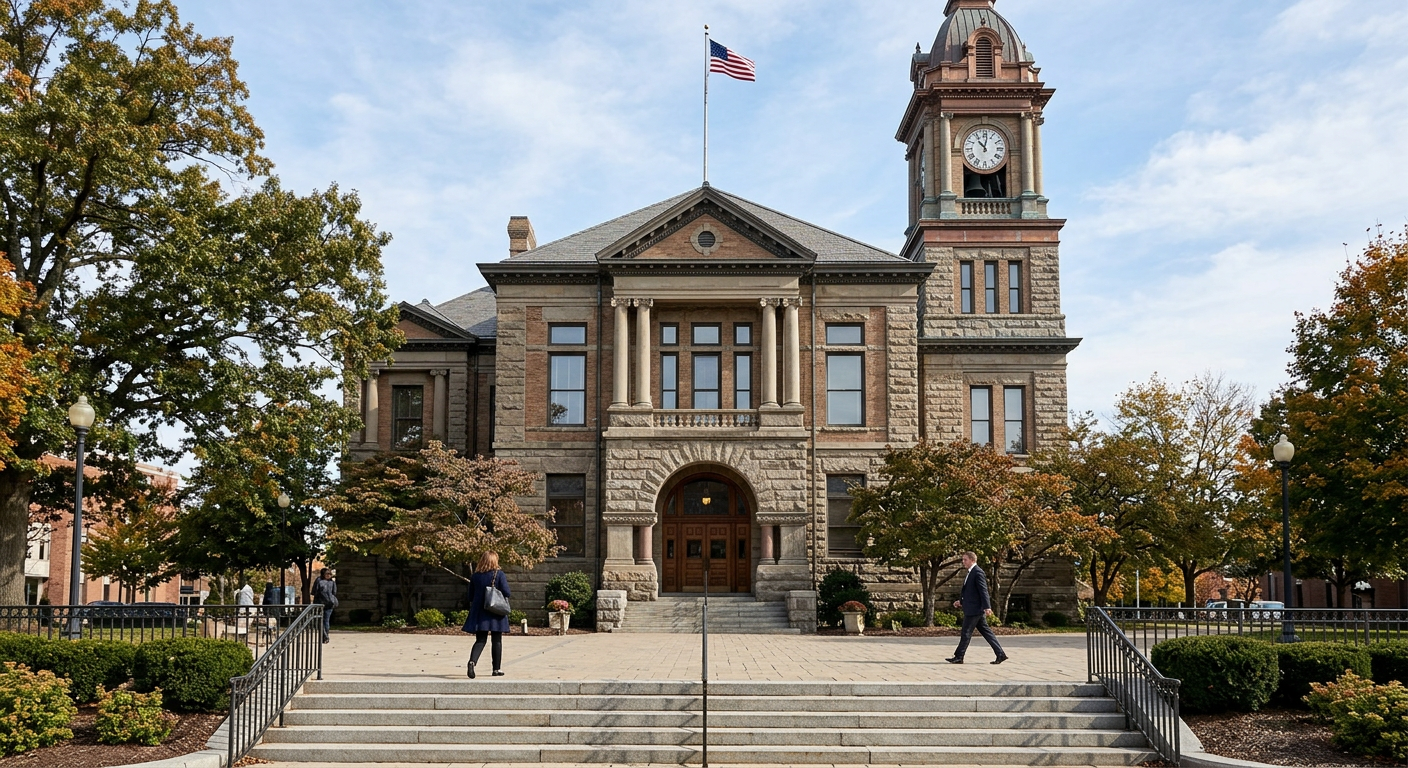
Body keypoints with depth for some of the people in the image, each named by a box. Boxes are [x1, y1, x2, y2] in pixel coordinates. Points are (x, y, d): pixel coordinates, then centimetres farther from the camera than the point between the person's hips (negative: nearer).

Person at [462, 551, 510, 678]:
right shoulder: (499, 574, -7)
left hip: (479, 612, 3)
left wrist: (473, 610, 23)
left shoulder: (475, 576, 4)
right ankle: (497, 669, 12)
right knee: (497, 641, 8)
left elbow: (471, 596, 9)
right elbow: (506, 592, -12)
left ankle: (472, 661, -21)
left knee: (480, 640, 5)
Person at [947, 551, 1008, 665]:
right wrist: (961, 601, 16)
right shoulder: (970, 573, 18)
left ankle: (959, 657, 2)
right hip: (972, 609, 10)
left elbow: (984, 591, -19)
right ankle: (1000, 654, 10)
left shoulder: (978, 573, -13)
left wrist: (987, 607, -24)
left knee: (966, 633, -4)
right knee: (986, 631, 9)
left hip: (975, 609, -10)